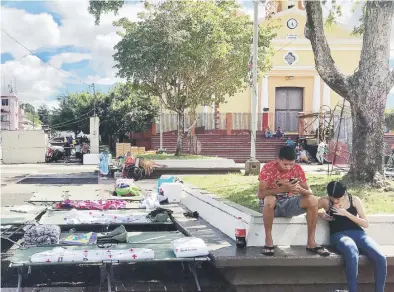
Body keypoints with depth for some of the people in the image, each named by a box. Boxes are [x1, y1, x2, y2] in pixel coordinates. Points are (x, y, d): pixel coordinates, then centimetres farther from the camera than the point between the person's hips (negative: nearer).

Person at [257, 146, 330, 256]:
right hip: (272, 205, -3)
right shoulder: (268, 168, -17)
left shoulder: (297, 169, -6)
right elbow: (260, 194, -25)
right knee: (269, 200, -39)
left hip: (290, 203, 4)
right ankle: (268, 240, -25)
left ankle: (311, 242, -15)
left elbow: (309, 192, -6)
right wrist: (282, 189, -36)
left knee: (313, 200, -22)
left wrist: (300, 190, -31)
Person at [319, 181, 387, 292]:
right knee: (352, 253, -41)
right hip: (339, 235, -3)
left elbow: (365, 223, 4)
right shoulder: (325, 201, 5)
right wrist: (321, 214, -6)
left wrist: (346, 214, -9)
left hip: (357, 233, 3)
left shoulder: (354, 200, 7)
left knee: (381, 258, -26)